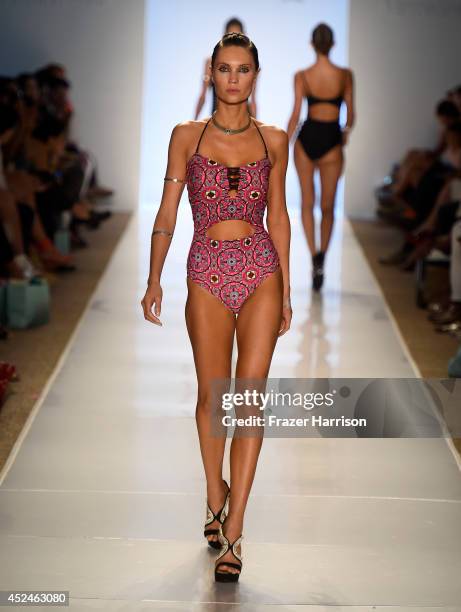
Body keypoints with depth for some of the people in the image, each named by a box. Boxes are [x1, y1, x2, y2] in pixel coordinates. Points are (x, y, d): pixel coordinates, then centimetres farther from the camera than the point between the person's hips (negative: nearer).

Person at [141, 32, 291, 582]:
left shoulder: (273, 140, 6)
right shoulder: (187, 136, 3)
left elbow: (278, 215, 10)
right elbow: (167, 212, 2)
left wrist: (286, 289, 9)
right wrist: (154, 280, -7)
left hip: (260, 270, 0)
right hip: (207, 273, 0)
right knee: (212, 395, 8)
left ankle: (233, 531, -5)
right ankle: (215, 498, 32)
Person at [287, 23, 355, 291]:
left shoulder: (302, 76, -6)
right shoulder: (345, 75, -5)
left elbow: (295, 114, -10)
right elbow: (350, 114, 0)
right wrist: (346, 131, 22)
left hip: (307, 137, 0)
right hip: (331, 140, 0)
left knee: (307, 203, 15)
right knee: (328, 207, 11)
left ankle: (314, 254, 2)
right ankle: (321, 257, -4)